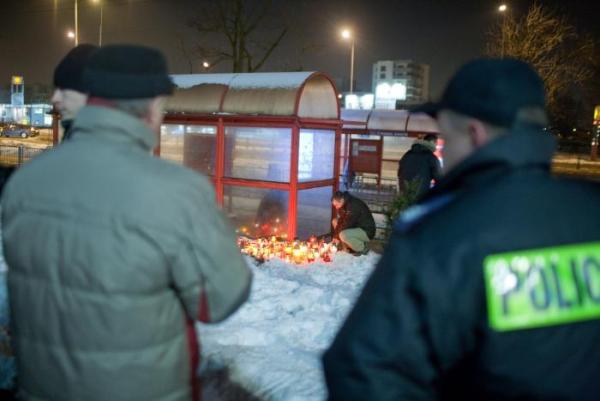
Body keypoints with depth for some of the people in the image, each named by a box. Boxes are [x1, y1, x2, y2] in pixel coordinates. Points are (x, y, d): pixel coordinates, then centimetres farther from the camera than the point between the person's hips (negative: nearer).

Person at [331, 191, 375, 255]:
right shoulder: (344, 205, 1)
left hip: (367, 231, -10)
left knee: (343, 235, -32)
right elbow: (340, 220, 4)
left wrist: (337, 236, -14)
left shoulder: (354, 205, -27)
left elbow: (347, 225, -26)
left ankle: (363, 248, -6)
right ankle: (349, 247, 7)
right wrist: (335, 235, -8)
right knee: (335, 221, 6)